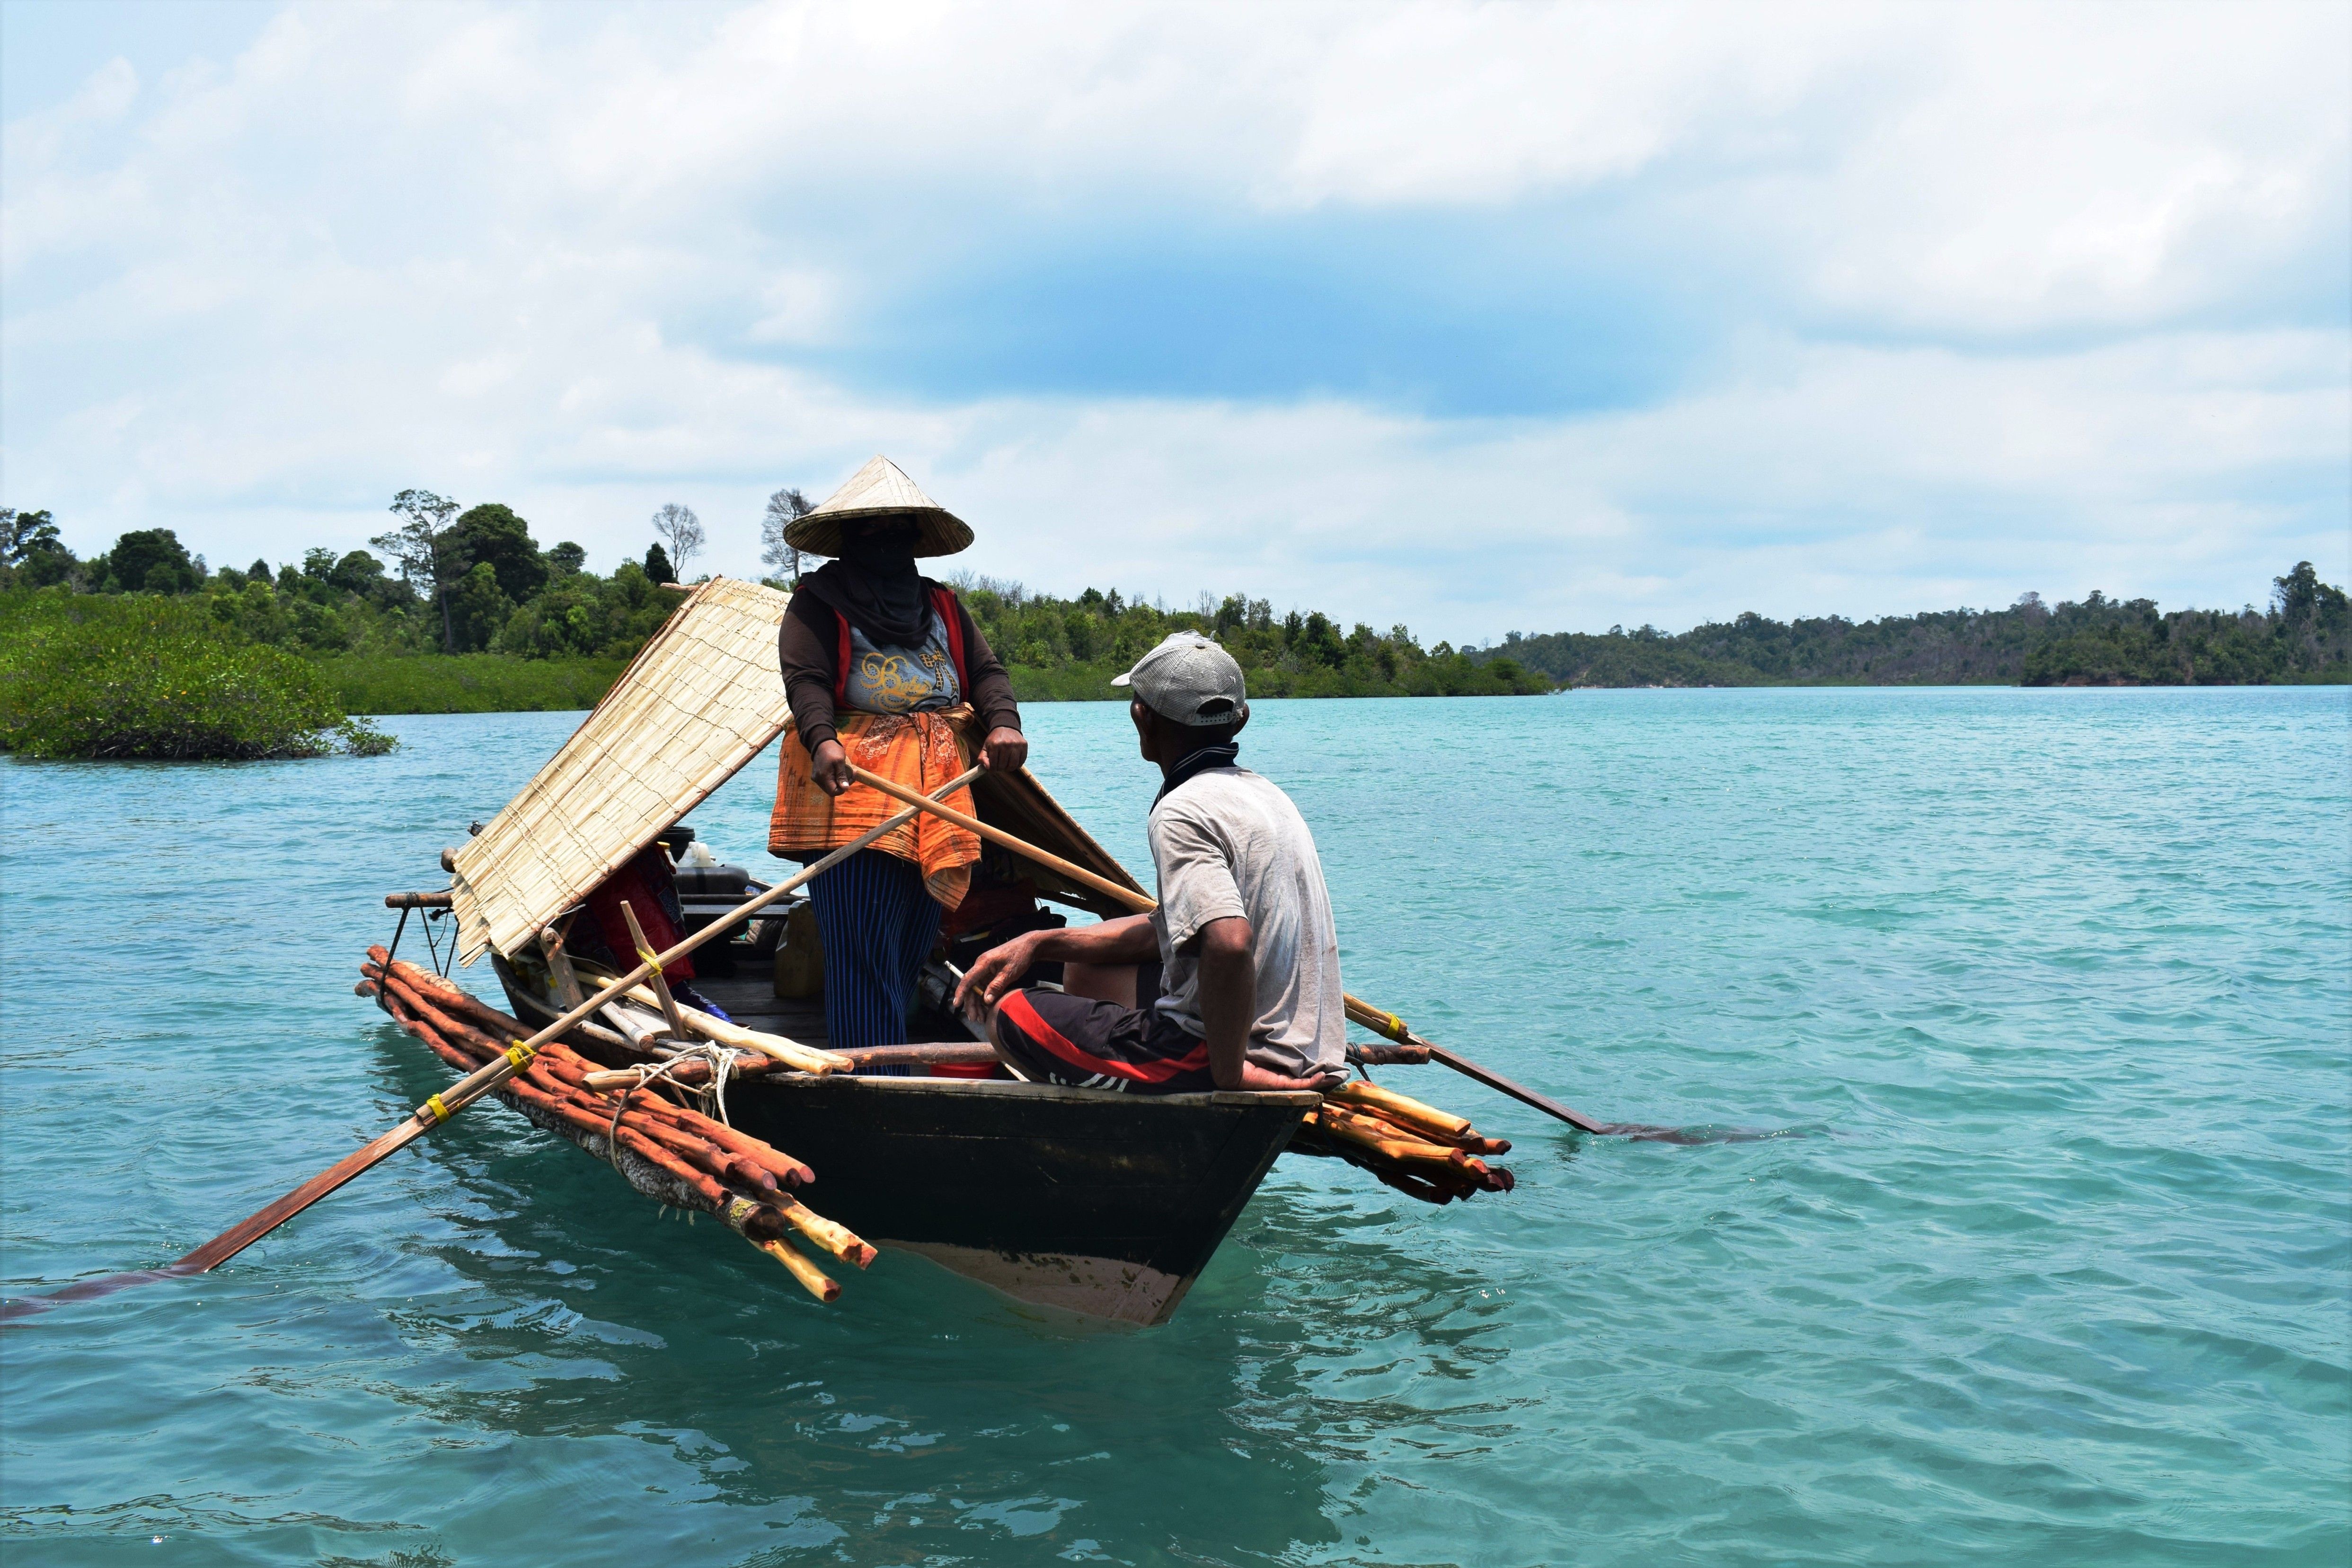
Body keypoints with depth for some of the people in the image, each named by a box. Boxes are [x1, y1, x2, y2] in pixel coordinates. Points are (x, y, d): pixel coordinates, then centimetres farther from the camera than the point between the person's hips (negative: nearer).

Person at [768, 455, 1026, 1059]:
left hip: (936, 790, 6)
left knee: (912, 953, 7)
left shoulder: (941, 604, 23)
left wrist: (1004, 723, -10)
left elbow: (985, 671, 12)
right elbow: (805, 678, -8)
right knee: (864, 957, -12)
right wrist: (822, 740, -29)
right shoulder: (819, 600, 7)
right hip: (850, 782, -5)